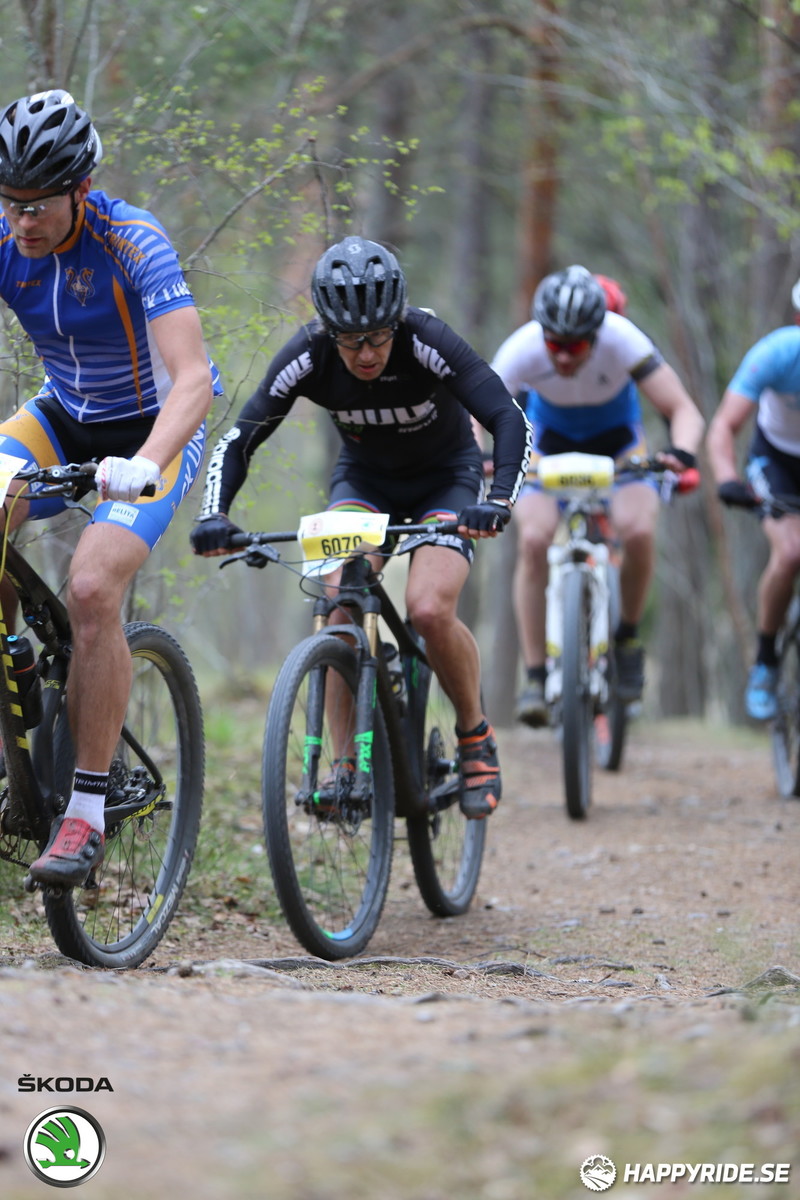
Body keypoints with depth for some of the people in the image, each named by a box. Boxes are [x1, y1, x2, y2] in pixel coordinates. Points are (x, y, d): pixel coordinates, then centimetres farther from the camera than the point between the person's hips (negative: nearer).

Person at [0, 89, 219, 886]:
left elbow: (192, 378, -35)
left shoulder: (134, 242, -27)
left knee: (91, 589, -27)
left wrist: (144, 464, -53)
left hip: (152, 427, -5)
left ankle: (87, 812, -19)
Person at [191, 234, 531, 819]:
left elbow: (511, 421, -35)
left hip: (445, 479, -2)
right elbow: (239, 439, -19)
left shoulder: (429, 343, -31)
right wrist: (214, 515, -36)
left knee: (429, 609, -26)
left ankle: (477, 741, 0)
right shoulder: (308, 357, -24)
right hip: (363, 478, 2)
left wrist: (500, 501, -52)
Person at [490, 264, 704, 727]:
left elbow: (685, 410, -34)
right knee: (533, 540, -23)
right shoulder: (523, 349, -32)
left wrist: (682, 452, -55)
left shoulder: (622, 340, -34)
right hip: (551, 440, 1)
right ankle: (535, 676, -14)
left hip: (617, 437, 0)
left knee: (638, 531, -27)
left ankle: (629, 636, 0)